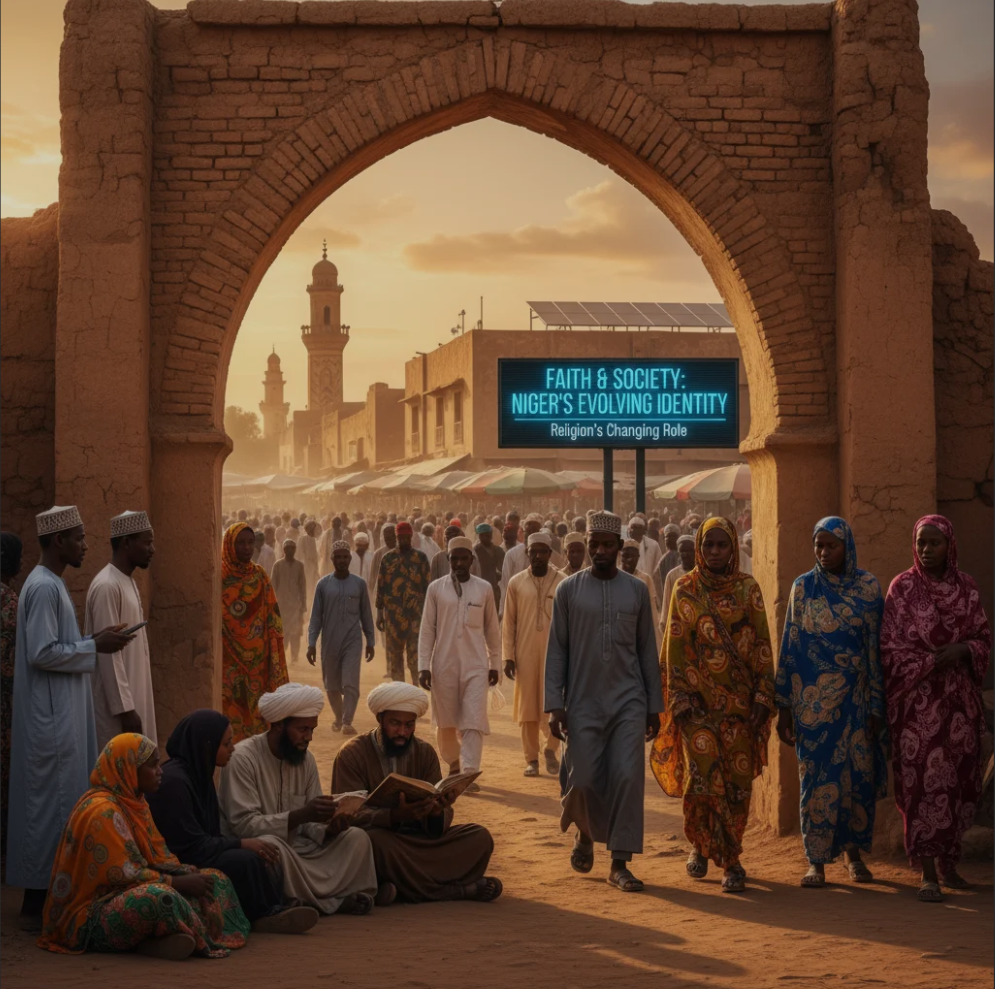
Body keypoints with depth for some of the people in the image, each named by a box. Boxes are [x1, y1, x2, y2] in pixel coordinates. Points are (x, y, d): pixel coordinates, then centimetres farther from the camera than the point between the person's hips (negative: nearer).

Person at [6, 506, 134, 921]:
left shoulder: (51, 584, 15)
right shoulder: (44, 587, -17)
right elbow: (42, 653, -22)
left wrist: (93, 642, 11)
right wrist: (94, 646, -15)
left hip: (62, 715, 10)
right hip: (52, 719, -10)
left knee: (50, 801, 13)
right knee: (52, 803, -6)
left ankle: (41, 895, 19)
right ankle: (38, 899, 0)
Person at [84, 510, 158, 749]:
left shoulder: (128, 582, 13)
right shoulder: (107, 587, -17)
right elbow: (108, 653, -20)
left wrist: (131, 704, 17)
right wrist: (125, 708, -21)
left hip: (130, 697, 9)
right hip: (116, 702, -9)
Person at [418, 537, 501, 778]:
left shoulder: (484, 589, 3)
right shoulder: (436, 588, 1)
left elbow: (492, 629, 10)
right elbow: (427, 629, 2)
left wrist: (495, 664, 10)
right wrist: (423, 666, -4)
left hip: (475, 666, -1)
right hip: (444, 665, 1)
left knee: (473, 721, -9)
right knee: (445, 722, 9)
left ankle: (469, 774, -11)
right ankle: (453, 762, 32)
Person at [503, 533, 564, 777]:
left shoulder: (562, 583, 2)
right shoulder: (516, 583, 4)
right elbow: (508, 622, 5)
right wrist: (508, 656, -1)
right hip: (526, 653, 1)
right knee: (527, 706, 4)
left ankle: (551, 749, 13)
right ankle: (532, 758, 13)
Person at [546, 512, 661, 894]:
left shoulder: (637, 590, 6)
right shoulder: (569, 590, 2)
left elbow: (647, 650, 10)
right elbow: (556, 649, 2)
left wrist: (654, 705, 7)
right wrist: (554, 704, -6)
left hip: (629, 702, 1)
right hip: (583, 702, -1)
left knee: (628, 778, -8)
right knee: (583, 780, -2)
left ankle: (620, 863, -1)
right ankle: (585, 834, 30)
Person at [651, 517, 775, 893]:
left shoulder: (747, 588, 4)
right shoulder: (686, 589, 3)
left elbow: (761, 645, 4)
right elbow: (675, 647, 2)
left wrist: (763, 696, -3)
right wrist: (680, 699, -5)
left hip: (739, 700, 1)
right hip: (699, 700, -1)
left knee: (737, 779, 0)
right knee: (703, 775, -8)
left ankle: (720, 852, 11)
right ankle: (701, 844, 14)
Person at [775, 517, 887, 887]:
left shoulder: (868, 586, 2)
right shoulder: (803, 587, 2)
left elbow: (876, 646, 3)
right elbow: (789, 646, 3)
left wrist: (876, 706, -1)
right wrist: (784, 706, -1)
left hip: (855, 695, 1)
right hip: (813, 696, -1)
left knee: (858, 773, 4)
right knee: (816, 774, -1)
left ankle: (853, 851, 21)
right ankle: (816, 860, 6)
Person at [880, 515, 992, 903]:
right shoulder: (902, 588, -2)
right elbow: (891, 646, -5)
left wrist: (962, 650, -11)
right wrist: (932, 662, -14)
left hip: (960, 697, 4)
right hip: (917, 699, -4)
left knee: (959, 779, 6)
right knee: (923, 779, -8)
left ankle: (948, 863, 21)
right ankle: (928, 874, -6)